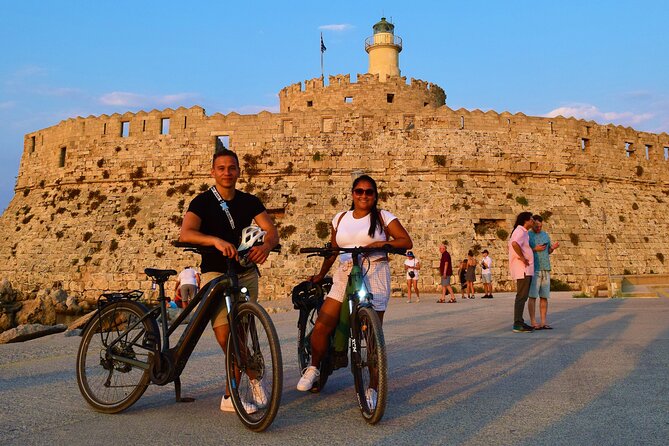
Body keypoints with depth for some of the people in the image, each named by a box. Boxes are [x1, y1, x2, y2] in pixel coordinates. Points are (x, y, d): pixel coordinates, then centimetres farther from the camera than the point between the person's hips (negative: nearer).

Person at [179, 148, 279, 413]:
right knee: (226, 337, -9)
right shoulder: (202, 202, -3)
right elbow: (186, 234, -19)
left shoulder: (249, 201, 6)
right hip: (215, 273, -2)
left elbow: (272, 230, -5)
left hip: (246, 273, 2)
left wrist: (265, 246, -29)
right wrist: (216, 240, -38)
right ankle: (254, 377, 12)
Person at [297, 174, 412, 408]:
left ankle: (372, 388, 11)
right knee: (320, 328, -7)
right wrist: (321, 274, 25)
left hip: (375, 277, -3)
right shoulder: (340, 218, 15)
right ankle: (314, 367, 19)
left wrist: (382, 243, -17)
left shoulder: (383, 217, 4)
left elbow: (407, 242, -2)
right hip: (345, 277, 3)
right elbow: (333, 249, 24)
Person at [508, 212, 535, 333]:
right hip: (523, 269, -10)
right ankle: (518, 324, -8)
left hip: (525, 269, 10)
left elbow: (510, 246, 33)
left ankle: (519, 322, 16)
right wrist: (522, 258, -24)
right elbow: (514, 244, -35)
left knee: (522, 297, 12)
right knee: (521, 296, -9)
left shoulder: (520, 231, 18)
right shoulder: (521, 231, -14)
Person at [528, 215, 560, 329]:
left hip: (546, 269, 5)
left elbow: (548, 251, 22)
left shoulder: (545, 235, 15)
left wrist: (553, 247, 0)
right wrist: (535, 249, -16)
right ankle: (533, 322, -2)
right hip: (534, 269, -5)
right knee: (533, 296, -5)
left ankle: (543, 322, 6)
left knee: (544, 297, 3)